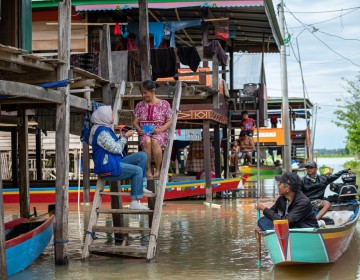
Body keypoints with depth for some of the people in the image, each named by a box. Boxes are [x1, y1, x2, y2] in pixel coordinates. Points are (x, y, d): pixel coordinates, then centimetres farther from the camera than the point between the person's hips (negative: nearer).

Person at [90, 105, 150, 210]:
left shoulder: (106, 129, 17)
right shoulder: (102, 132, -17)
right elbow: (116, 149, -18)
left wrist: (123, 136, 8)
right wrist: (125, 137, -7)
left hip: (114, 162, 10)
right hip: (107, 167, -10)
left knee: (142, 155, 3)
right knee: (138, 170, -22)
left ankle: (139, 187, 2)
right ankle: (134, 202, -21)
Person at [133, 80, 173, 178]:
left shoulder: (164, 104, 5)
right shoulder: (140, 105, 14)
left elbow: (169, 121, 3)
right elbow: (135, 122, 12)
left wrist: (160, 130, -15)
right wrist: (139, 129, -11)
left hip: (159, 132, -2)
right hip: (144, 133, 2)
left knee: (155, 141, -38)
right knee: (147, 141, -37)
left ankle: (158, 169, -25)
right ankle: (148, 169, -28)